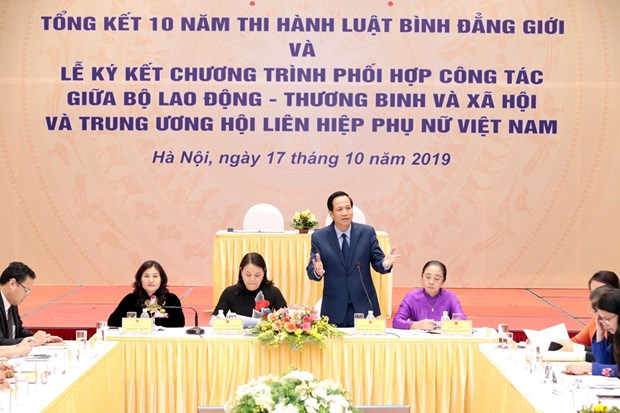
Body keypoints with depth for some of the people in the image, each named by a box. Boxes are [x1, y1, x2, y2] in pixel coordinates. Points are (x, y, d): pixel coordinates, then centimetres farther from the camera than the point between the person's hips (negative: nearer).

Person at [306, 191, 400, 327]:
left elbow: (377, 262, 1)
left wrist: (385, 263, -23)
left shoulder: (367, 232, 0)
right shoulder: (319, 237, -1)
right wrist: (317, 271, -28)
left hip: (364, 306, 1)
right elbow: (311, 270, -5)